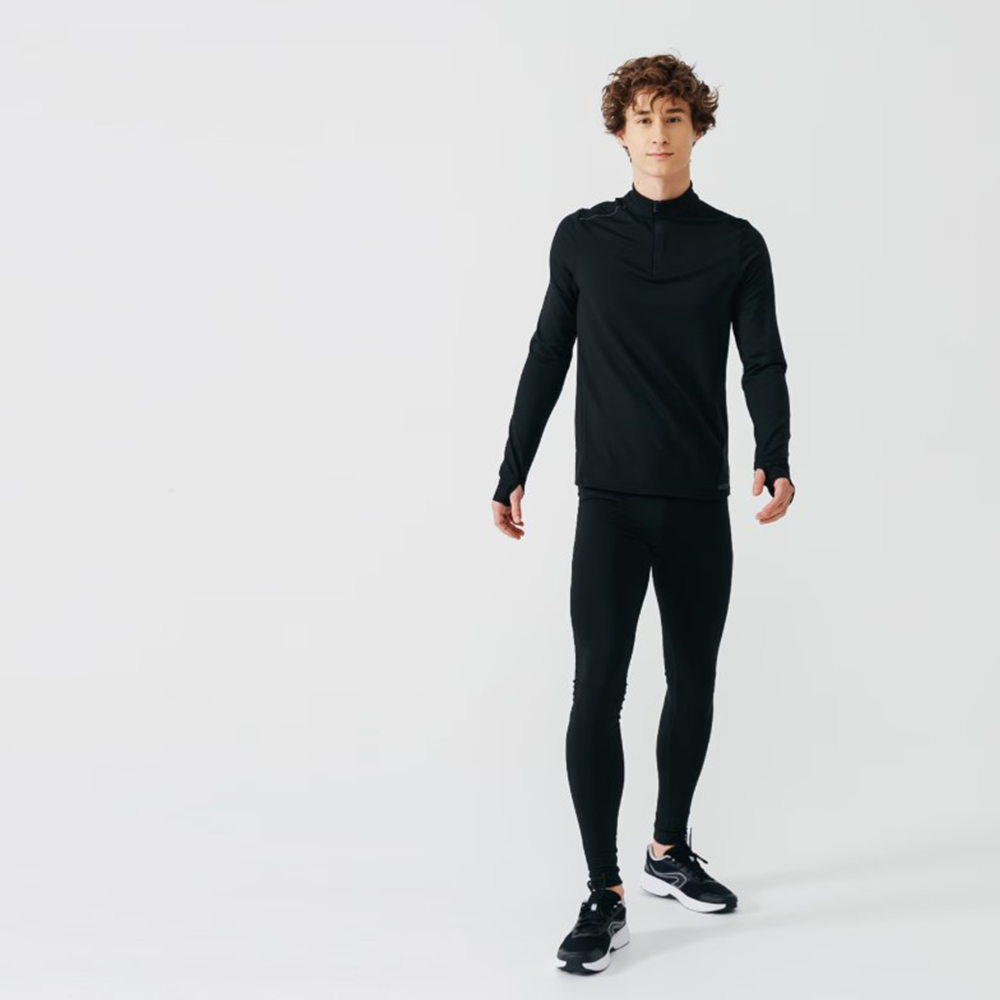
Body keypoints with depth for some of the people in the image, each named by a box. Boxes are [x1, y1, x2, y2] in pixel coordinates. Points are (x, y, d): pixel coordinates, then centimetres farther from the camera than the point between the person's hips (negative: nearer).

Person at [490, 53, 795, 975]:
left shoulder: (736, 245, 4)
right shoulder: (582, 238, 5)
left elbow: (763, 362, -3)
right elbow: (547, 361, 10)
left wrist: (776, 460, -21)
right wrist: (512, 475, 8)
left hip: (699, 502, 2)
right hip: (609, 500, -1)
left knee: (693, 682, 11)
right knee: (598, 686, -10)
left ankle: (670, 849, 31)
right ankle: (605, 898, -4)